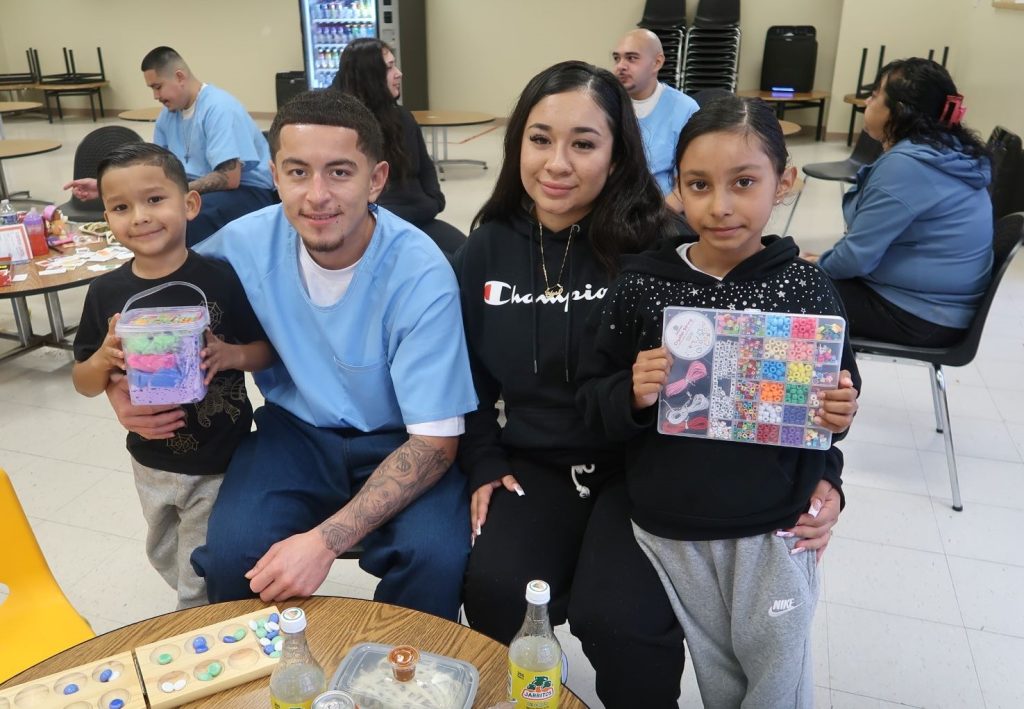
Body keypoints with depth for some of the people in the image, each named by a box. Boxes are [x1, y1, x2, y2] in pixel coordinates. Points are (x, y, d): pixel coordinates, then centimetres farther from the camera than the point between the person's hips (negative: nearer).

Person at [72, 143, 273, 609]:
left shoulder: (221, 278, -16)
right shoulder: (106, 293, -7)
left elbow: (269, 349, -8)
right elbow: (84, 384, 2)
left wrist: (231, 355, -27)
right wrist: (105, 358, -19)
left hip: (219, 463, -4)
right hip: (152, 462, 4)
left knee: (201, 587, 11)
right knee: (167, 559, 27)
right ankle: (201, 612, 54)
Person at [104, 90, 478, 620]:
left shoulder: (421, 274, -22)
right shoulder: (245, 243, -10)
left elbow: (434, 439, -20)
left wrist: (327, 539, -30)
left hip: (399, 443, -2)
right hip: (297, 430, 3)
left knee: (435, 558, -29)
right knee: (230, 553, -23)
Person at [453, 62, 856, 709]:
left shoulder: (657, 249, -13)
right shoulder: (488, 250, 3)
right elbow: (471, 379, 13)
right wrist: (484, 463, 3)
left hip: (644, 467, -3)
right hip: (532, 466, 4)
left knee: (618, 618, -23)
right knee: (498, 596, -19)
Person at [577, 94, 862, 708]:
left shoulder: (807, 288, -8)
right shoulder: (642, 284, -9)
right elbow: (593, 398, -3)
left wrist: (837, 418, -14)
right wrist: (631, 394, -23)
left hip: (775, 530, 0)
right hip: (671, 529, 1)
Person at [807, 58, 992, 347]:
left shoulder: (905, 164, -24)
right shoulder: (947, 151, 7)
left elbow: (857, 256, -21)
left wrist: (818, 268, -2)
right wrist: (825, 261, 10)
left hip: (922, 316, -9)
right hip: (936, 300, 9)